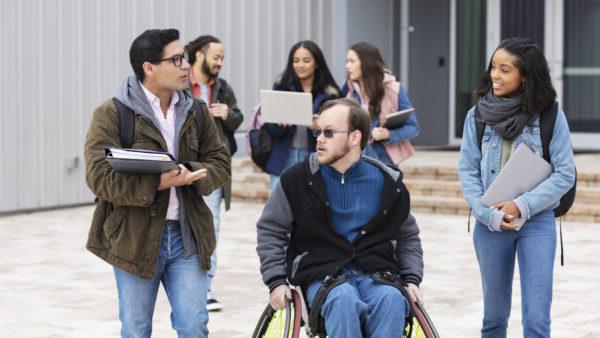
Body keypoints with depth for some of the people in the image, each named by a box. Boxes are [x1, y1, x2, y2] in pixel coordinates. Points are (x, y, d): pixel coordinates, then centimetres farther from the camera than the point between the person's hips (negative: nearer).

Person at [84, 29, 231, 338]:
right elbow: (100, 177, -16)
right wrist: (158, 183, -25)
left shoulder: (196, 111, 9)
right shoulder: (111, 115, -8)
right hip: (135, 239, -3)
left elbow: (220, 163, 9)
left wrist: (191, 174, -14)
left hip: (187, 236, 4)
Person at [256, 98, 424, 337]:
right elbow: (270, 230, 11)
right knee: (343, 299, -37)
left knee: (391, 300, -34)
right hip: (322, 275, -1)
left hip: (377, 274, 2)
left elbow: (408, 237, 22)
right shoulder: (297, 180, 2)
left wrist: (412, 279, 8)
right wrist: (276, 281, 1)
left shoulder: (388, 183, 8)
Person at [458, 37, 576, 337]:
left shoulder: (550, 115, -6)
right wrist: (489, 214, -12)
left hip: (537, 223, -2)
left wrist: (522, 206, -15)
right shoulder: (477, 115, -1)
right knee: (494, 314, 13)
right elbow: (467, 171, 0)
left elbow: (565, 174, -6)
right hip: (490, 224, 2)